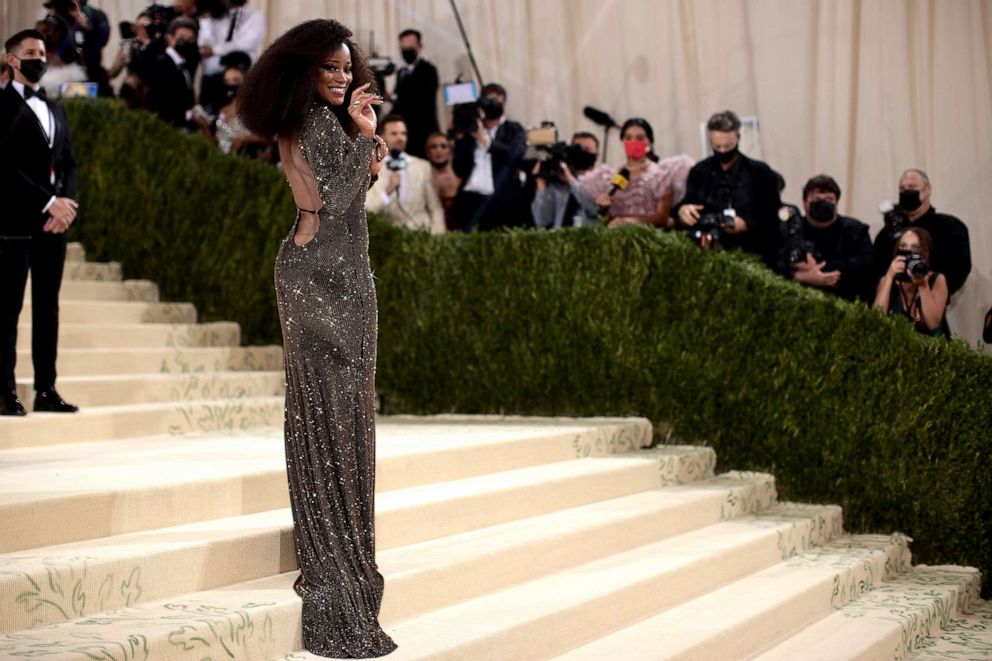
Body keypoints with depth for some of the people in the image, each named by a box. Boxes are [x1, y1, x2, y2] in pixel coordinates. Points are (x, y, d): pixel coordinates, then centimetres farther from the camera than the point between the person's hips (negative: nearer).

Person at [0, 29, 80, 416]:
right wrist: (49, 203, -15)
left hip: (53, 224, 7)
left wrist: (65, 204, -3)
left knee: (47, 308, 7)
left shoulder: (55, 110, 20)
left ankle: (46, 390, 10)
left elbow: (69, 164, 16)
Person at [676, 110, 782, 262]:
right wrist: (682, 211, -10)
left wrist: (747, 225, -14)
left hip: (750, 254, -4)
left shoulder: (761, 173, 7)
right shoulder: (699, 172, 15)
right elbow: (685, 206, 13)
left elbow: (774, 220, 3)